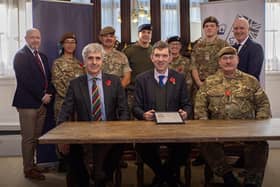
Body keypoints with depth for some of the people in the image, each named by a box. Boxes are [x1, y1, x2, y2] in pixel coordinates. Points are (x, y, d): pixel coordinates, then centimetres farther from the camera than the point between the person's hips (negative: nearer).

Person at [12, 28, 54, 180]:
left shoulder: (43, 57, 18)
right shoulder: (20, 56, -5)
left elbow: (48, 78, 18)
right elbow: (25, 80, -14)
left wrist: (49, 94, 0)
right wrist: (42, 96, -13)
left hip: (42, 102, 7)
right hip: (28, 102, -7)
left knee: (36, 137, 11)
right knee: (28, 138, -1)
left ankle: (31, 164, 22)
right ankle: (28, 169, 8)